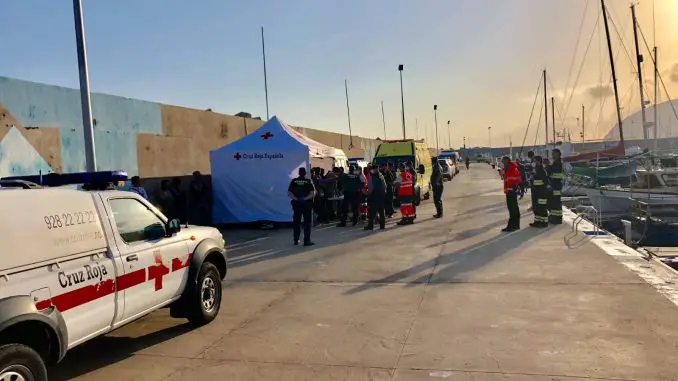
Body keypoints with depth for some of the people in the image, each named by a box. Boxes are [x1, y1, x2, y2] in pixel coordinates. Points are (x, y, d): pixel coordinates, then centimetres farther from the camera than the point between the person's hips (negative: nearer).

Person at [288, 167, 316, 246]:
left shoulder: (294, 181, 1)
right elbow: (313, 194, -14)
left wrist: (296, 198, -11)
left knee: (296, 222, 13)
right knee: (307, 222, 2)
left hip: (296, 204, 3)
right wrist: (305, 198, -13)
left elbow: (289, 194, -4)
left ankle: (296, 240, 19)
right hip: (307, 204, -3)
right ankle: (306, 241, -1)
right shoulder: (308, 181, -6)